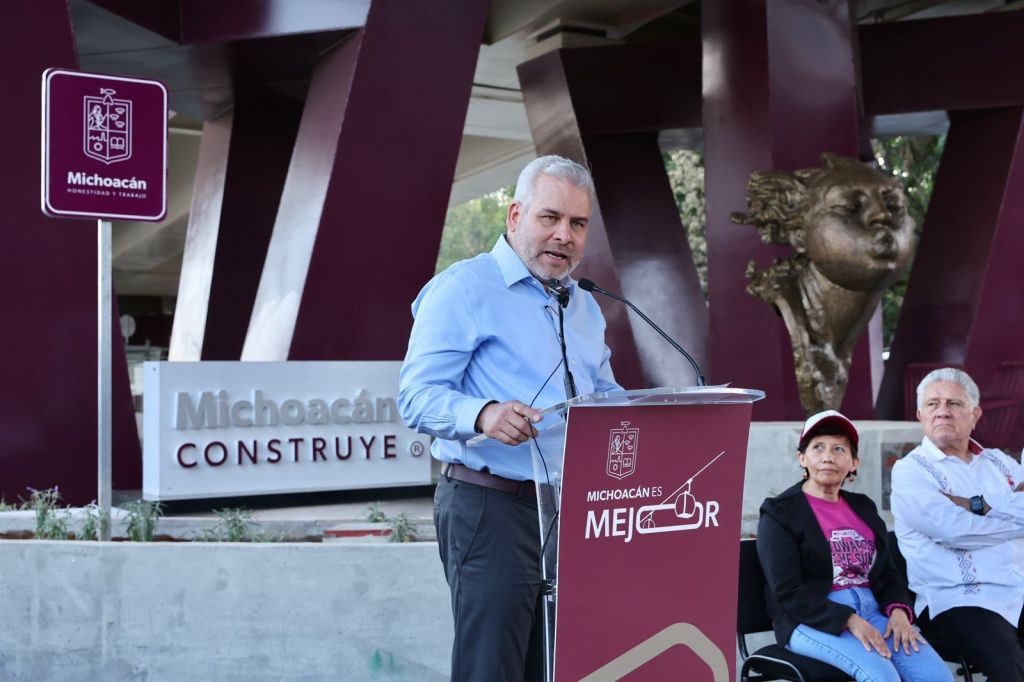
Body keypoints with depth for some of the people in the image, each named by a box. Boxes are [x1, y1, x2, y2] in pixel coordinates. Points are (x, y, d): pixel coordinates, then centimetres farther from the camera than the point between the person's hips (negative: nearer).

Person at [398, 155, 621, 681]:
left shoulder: (585, 307, 19)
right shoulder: (464, 287, -6)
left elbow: (607, 396, 25)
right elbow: (417, 396, -14)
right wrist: (483, 415, -33)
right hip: (491, 507, -7)